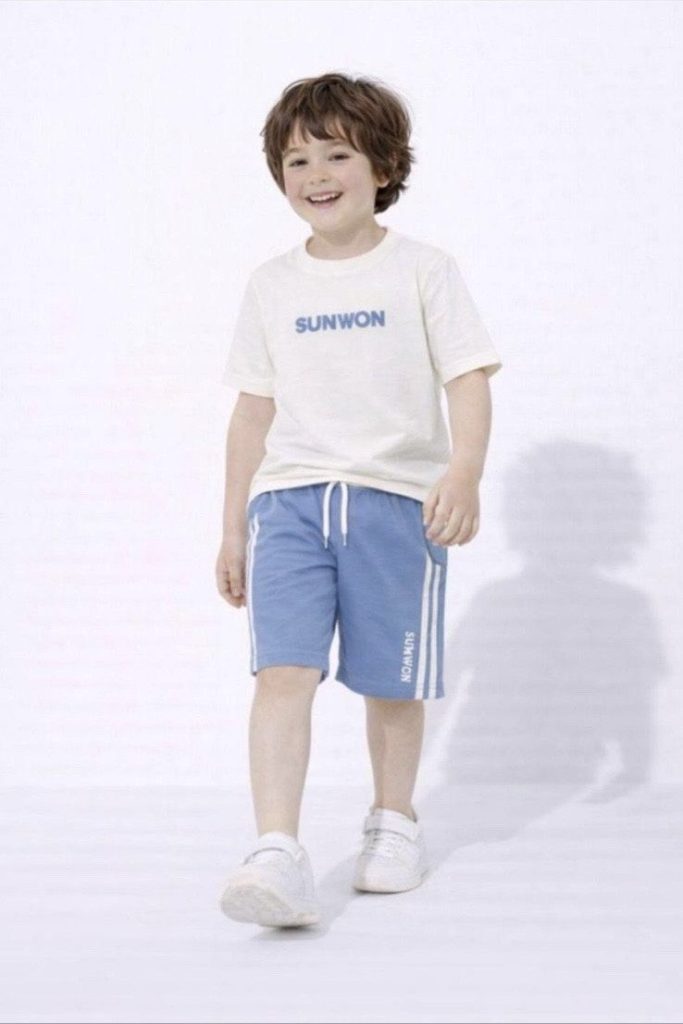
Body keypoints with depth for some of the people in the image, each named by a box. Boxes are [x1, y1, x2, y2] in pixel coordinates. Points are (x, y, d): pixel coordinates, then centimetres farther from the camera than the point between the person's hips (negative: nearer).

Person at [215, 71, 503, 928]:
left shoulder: (422, 271, 2)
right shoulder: (271, 286, 11)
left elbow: (469, 380, -3)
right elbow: (253, 409, 15)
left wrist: (465, 472, -21)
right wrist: (233, 529, 15)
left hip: (397, 498, -2)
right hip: (290, 497, 2)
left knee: (391, 681, 8)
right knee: (282, 671, -14)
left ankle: (393, 821, 30)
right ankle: (277, 856, -21)